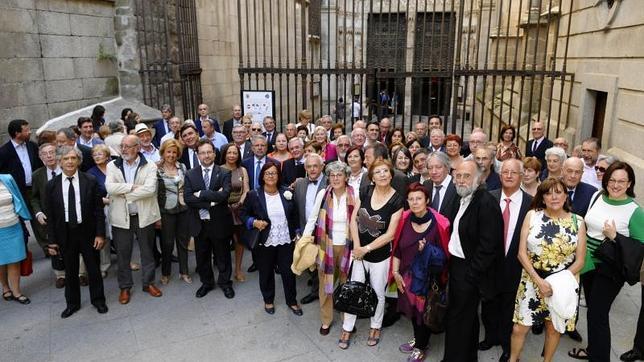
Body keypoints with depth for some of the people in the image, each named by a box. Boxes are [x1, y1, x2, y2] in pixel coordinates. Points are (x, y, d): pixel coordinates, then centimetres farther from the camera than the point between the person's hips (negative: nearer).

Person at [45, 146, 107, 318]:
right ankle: (72, 303, 32)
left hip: (88, 232, -1)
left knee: (94, 269, 11)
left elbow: (99, 210, -4)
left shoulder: (90, 181, -6)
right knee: (70, 271, 14)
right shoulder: (52, 185, -3)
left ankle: (98, 300, 31)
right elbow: (50, 215, 1)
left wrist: (100, 234, -8)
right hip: (65, 234, 1)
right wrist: (52, 240, -1)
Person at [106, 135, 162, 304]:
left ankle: (148, 282, 29)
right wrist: (133, 186, -16)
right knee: (123, 254, 10)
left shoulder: (149, 166, -4)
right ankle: (125, 287, 26)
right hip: (121, 217, 1)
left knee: (147, 252, 12)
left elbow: (150, 189, -19)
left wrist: (125, 194, -15)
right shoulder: (112, 166, 2)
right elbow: (110, 187, -14)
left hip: (144, 216, -1)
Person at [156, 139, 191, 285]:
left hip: (183, 209, 3)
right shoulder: (156, 169, -7)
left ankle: (184, 272, 24)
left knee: (183, 241, 11)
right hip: (167, 211, -3)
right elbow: (154, 192, -7)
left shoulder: (182, 167, 4)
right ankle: (165, 273, 25)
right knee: (167, 243, 6)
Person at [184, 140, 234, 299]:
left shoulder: (224, 173, -5)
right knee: (202, 256, 17)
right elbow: (188, 198, -13)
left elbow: (224, 195, -22)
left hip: (219, 222, -2)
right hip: (199, 223, 2)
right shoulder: (190, 175, 0)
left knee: (223, 256, 13)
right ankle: (206, 282, 37)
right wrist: (211, 201, -20)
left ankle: (225, 282, 33)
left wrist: (201, 194, -20)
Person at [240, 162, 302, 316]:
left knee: (289, 272, 10)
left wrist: (296, 234, 5)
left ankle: (292, 301, 31)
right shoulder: (253, 195, -7)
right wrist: (253, 222, -17)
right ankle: (268, 301, 37)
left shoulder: (286, 193, -1)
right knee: (266, 273, 14)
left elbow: (294, 215, 8)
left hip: (286, 241, 2)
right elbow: (243, 214, 1)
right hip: (264, 243, -1)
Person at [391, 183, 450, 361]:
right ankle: (418, 339, 46)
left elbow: (445, 255, -11)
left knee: (424, 311, 11)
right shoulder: (404, 219, -7)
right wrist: (396, 272, 1)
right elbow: (397, 248, 1)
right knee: (412, 309, 21)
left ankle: (421, 347, 36)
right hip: (407, 276, 4)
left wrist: (428, 250, -27)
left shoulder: (439, 224, -20)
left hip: (428, 278, -4)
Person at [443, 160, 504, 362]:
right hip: (457, 264, 9)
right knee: (467, 316, 23)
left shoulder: (486, 203, -20)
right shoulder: (463, 199, 8)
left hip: (470, 271, -9)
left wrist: (470, 275, -20)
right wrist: (450, 265, 6)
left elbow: (488, 245, -23)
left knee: (459, 319, 2)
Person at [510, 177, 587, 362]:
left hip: (563, 285, 1)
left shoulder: (577, 222, -4)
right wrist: (539, 281, -16)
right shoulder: (532, 215, -6)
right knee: (519, 328, 4)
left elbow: (579, 261, -2)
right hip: (532, 282, 0)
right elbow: (522, 252, -7)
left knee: (554, 328, 15)